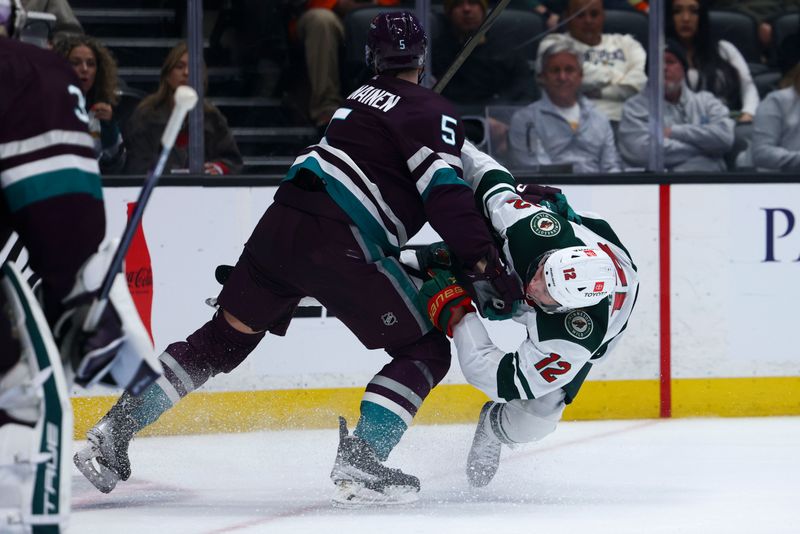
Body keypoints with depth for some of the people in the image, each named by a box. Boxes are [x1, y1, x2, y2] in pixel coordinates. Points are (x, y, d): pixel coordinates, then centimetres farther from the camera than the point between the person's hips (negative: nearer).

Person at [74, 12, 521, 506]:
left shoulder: (364, 96, 24)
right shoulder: (433, 112, 0)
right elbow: (444, 193, -13)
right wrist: (484, 264, -15)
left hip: (283, 221, 7)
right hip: (339, 242, -7)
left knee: (223, 339, 17)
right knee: (425, 352, 2)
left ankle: (114, 431, 11)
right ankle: (359, 464, -13)